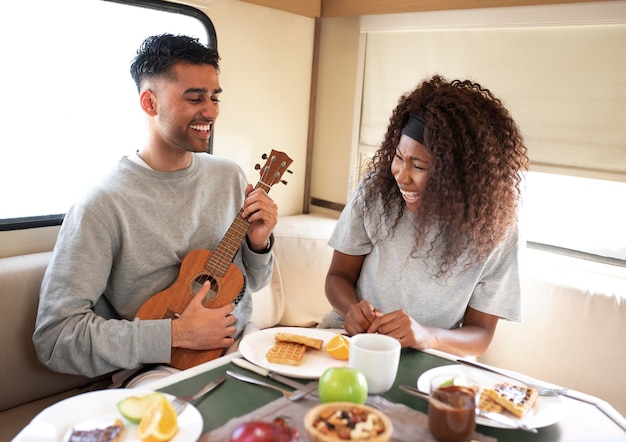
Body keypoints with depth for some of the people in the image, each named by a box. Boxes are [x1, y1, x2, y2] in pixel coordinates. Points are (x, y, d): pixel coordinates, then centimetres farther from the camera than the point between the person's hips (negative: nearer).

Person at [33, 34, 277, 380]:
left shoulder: (230, 176, 5)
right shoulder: (103, 205, -14)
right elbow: (53, 335, -16)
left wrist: (258, 244, -8)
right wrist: (176, 334, -19)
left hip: (243, 352, 6)